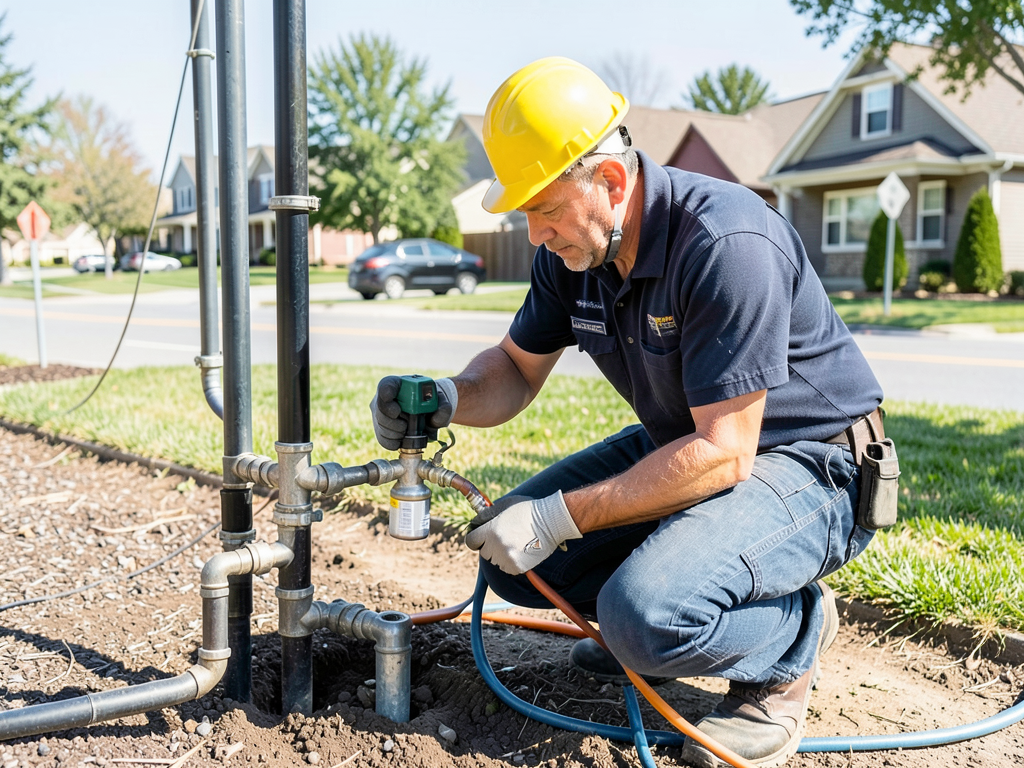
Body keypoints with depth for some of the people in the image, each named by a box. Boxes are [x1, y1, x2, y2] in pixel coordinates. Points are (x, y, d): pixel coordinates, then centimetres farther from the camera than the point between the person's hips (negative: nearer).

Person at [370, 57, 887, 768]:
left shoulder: (725, 245, -29)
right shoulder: (571, 250, -5)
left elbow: (724, 453, -30)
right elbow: (516, 369, 7)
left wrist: (559, 518, -27)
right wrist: (445, 400, -16)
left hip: (807, 464, -7)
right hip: (682, 441, 8)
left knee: (649, 613, -32)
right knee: (509, 552, -2)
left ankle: (793, 637, -1)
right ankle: (650, 625, 17)